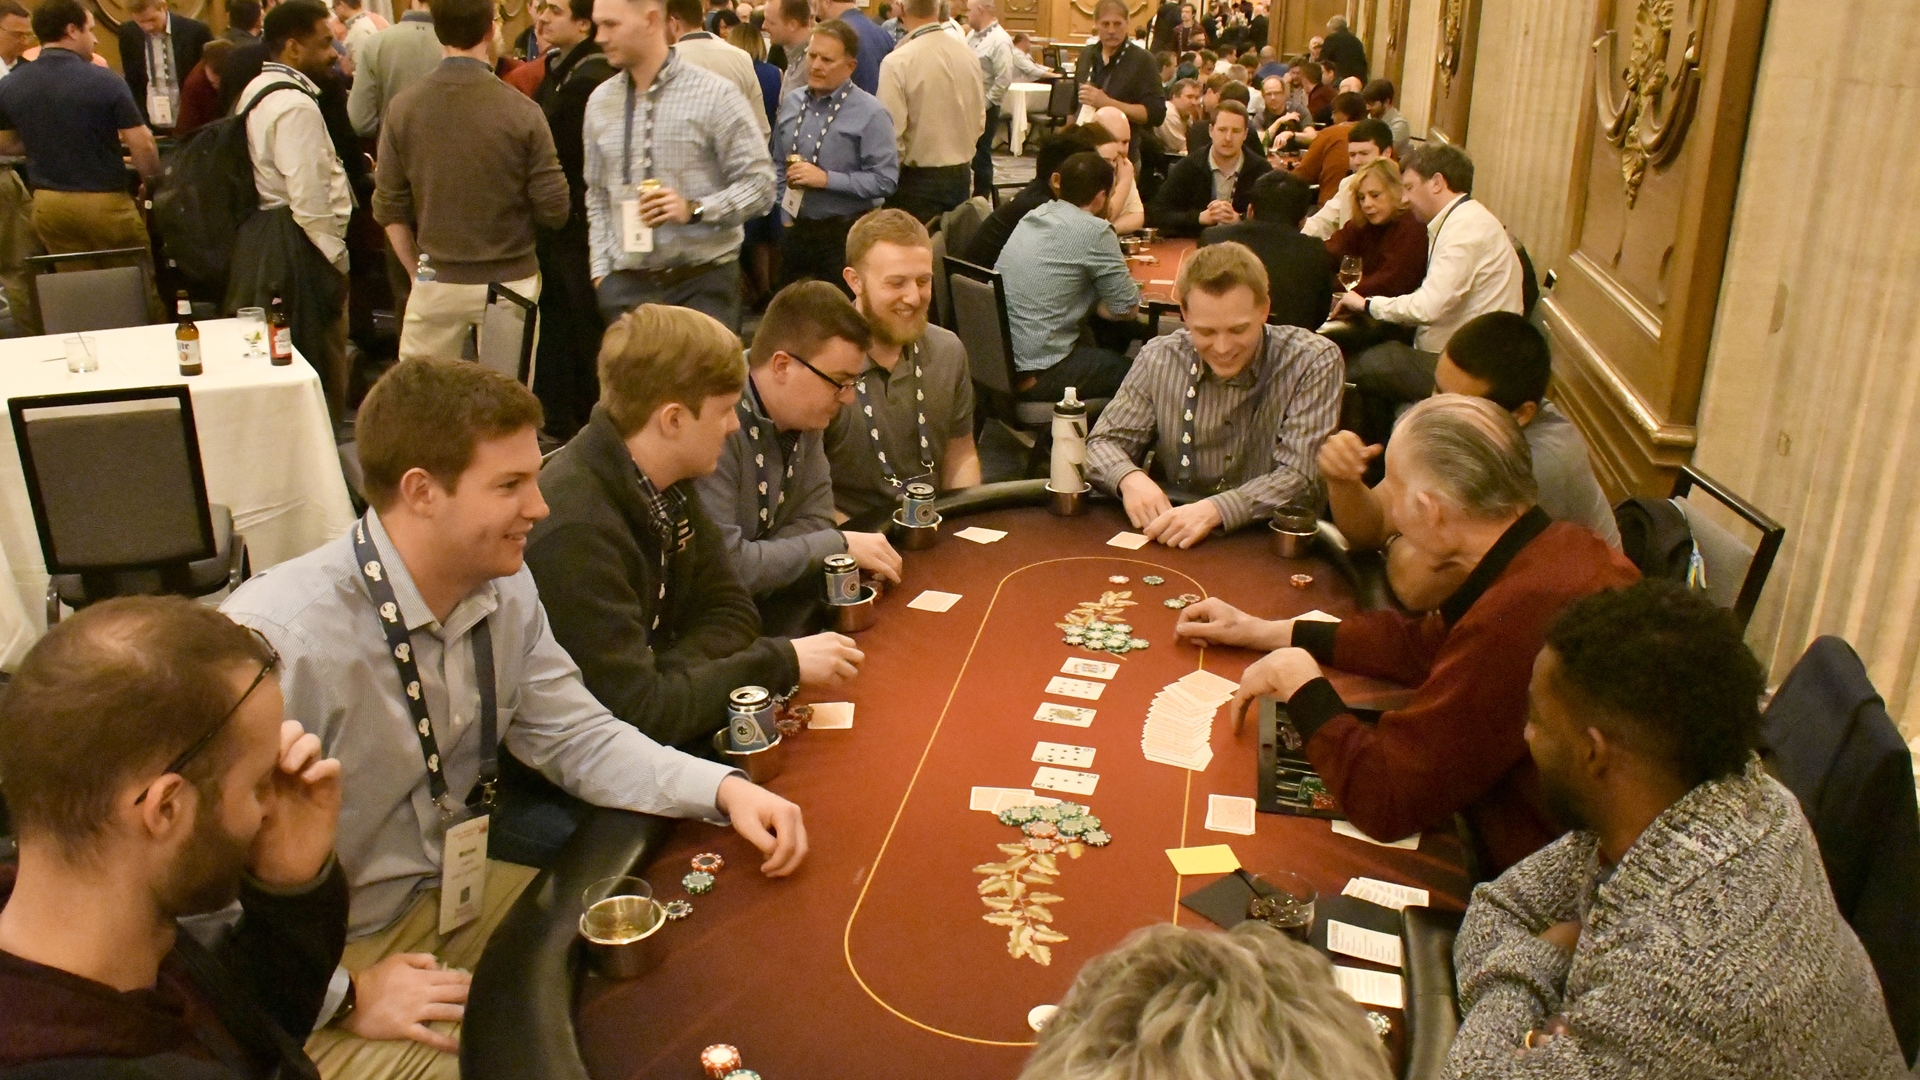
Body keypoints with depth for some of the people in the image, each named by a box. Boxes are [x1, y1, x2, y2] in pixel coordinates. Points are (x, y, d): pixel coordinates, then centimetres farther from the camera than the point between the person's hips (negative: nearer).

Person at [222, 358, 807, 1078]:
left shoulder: (504, 591, -6)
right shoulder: (275, 641, -28)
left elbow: (577, 736, 3)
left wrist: (722, 789, -11)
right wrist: (346, 994, -21)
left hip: (460, 894, 7)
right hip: (328, 962, -6)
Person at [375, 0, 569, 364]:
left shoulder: (403, 107, -4)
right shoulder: (522, 110, -11)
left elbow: (389, 207, 1)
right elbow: (553, 208, -9)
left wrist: (418, 271, 14)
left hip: (437, 283, 2)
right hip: (510, 280, -1)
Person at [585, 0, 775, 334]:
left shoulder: (714, 95, -4)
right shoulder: (600, 102, 11)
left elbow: (759, 184, -5)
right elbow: (597, 196, 17)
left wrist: (694, 209, -19)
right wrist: (601, 269, 7)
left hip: (703, 284, -3)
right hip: (626, 285, 4)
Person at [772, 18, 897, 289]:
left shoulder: (870, 113, -13)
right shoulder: (792, 103, 6)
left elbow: (885, 179, -19)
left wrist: (826, 178, -23)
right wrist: (785, 215, 7)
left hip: (845, 236, -6)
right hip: (795, 231, 6)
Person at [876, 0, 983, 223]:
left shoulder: (897, 62, -17)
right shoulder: (967, 53, 1)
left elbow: (892, 132, -17)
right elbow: (980, 119, 9)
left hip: (918, 179, -6)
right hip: (962, 175, 6)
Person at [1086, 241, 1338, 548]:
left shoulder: (1313, 362, -8)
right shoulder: (1159, 358, 0)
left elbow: (1302, 477, -14)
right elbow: (1103, 443, 5)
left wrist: (1215, 510, -30)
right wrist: (1129, 478, -19)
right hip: (1168, 546, 3)